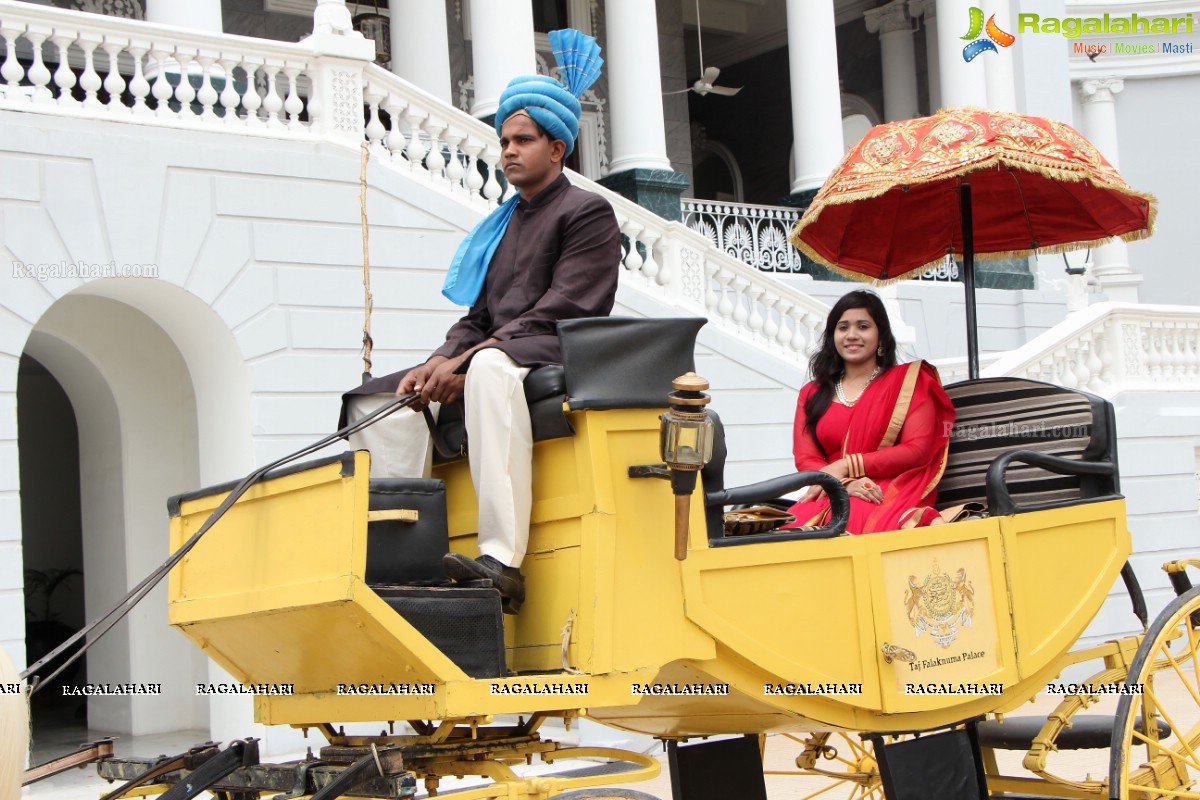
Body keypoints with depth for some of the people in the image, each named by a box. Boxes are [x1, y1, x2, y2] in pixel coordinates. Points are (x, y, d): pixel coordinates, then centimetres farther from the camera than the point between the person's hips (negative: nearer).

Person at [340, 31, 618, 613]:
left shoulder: (586, 212, 1)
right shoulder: (502, 225, 25)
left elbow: (557, 312, -12)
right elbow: (478, 318, 18)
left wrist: (466, 362, -20)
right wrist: (436, 364, -4)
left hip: (555, 362, -8)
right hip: (491, 360, 8)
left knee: (491, 369, -41)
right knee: (377, 399, -7)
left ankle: (502, 562, -50)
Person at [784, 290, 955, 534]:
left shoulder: (909, 381, 12)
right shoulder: (812, 394, 21)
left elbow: (918, 451, 0)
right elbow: (805, 459, 9)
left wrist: (847, 466, -9)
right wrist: (845, 484, -14)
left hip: (892, 495, -2)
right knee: (794, 525, -33)